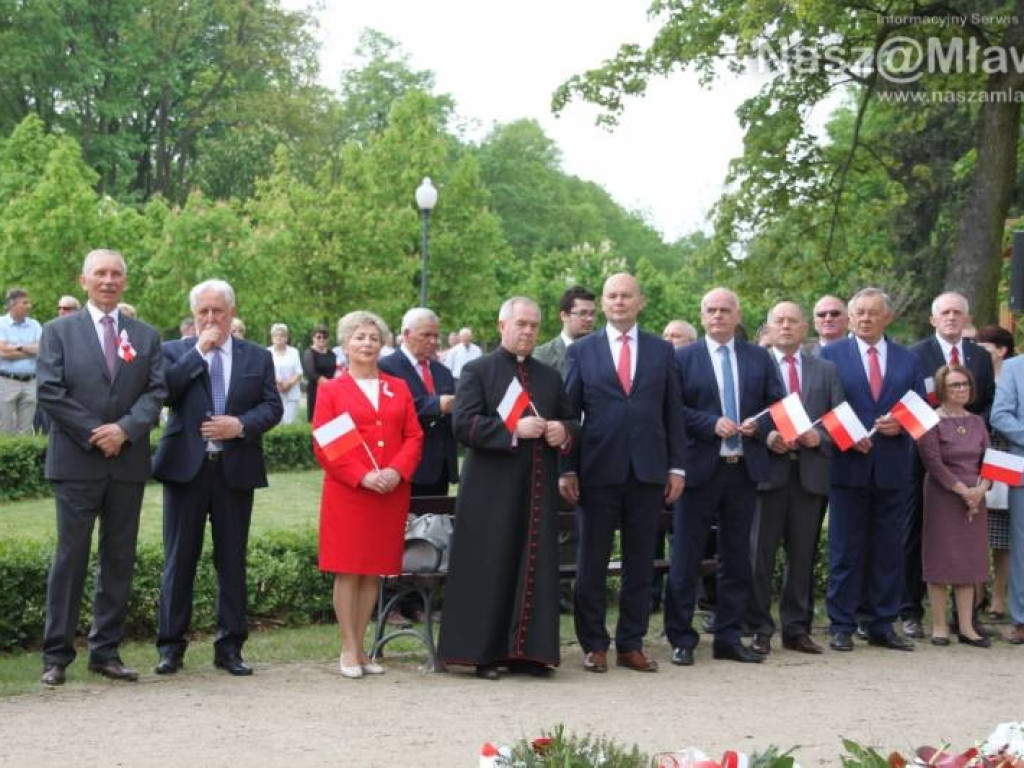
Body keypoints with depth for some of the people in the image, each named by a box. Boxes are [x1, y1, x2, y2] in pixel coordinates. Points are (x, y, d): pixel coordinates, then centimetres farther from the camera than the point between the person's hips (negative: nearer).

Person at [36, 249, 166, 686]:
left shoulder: (146, 336, 12)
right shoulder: (59, 331, 5)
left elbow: (156, 392, 3)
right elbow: (50, 392, -4)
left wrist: (125, 429, -13)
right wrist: (95, 434, -12)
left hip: (128, 463, 3)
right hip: (76, 462, -3)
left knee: (119, 560, 6)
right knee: (70, 557, -1)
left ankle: (106, 651, 14)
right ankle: (56, 655, 4)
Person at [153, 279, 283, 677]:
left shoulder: (258, 357, 10)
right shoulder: (174, 351, 5)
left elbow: (272, 407, 4)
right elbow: (164, 392, -13)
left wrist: (241, 425, -13)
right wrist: (199, 351, -12)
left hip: (236, 469, 1)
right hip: (186, 467, -1)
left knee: (232, 559, 6)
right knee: (179, 558, 2)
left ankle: (230, 646, 14)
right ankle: (171, 645, 10)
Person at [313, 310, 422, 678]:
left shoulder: (398, 389, 15)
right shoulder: (331, 390, 4)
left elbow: (414, 437, 8)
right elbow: (323, 445, -3)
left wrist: (397, 471, -10)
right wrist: (362, 476, -14)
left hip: (392, 494, 3)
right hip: (347, 493, -3)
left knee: (374, 571, 6)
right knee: (348, 571, -3)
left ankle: (361, 647, 13)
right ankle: (349, 650, 3)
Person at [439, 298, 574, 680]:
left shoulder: (551, 376, 18)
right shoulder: (477, 371, 2)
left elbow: (568, 422, 24)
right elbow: (464, 424, -10)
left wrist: (562, 432, 0)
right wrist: (514, 430, -18)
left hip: (539, 491, 5)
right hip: (492, 492, -5)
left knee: (536, 570, 3)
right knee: (489, 572, -2)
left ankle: (528, 651, 9)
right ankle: (483, 653, 5)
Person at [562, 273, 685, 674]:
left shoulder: (662, 350, 10)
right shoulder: (581, 351, 5)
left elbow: (673, 412, 9)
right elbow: (569, 413, 3)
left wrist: (677, 467, 4)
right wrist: (567, 470, -4)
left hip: (648, 470, 2)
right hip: (598, 471, -1)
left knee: (640, 562, 6)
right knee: (592, 562, 4)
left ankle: (631, 645, 15)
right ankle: (594, 645, 13)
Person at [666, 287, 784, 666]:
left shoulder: (759, 358, 11)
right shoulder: (683, 358, 2)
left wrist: (758, 425, -10)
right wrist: (711, 424, -17)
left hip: (744, 468, 3)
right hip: (700, 467, -3)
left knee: (737, 556, 9)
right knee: (686, 556, 0)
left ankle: (729, 637, 19)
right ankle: (681, 639, 9)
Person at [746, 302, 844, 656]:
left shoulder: (826, 371, 15)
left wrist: (820, 436, -8)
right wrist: (766, 437, -15)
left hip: (810, 473, 3)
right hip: (767, 469, -3)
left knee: (803, 554, 7)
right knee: (760, 554, -2)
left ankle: (797, 628, 16)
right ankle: (759, 630, 5)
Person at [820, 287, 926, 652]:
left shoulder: (908, 360, 12)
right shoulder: (830, 355, 5)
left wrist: (901, 424, -10)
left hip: (893, 468, 2)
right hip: (848, 466, -2)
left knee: (889, 550, 6)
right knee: (846, 550, 1)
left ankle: (882, 625, 15)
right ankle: (842, 626, 7)